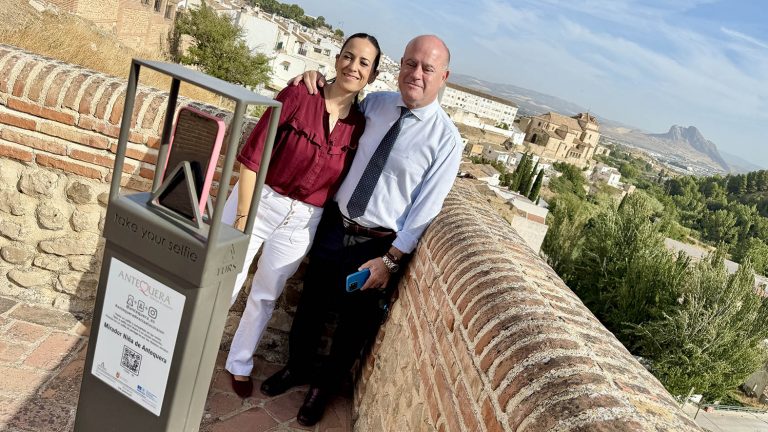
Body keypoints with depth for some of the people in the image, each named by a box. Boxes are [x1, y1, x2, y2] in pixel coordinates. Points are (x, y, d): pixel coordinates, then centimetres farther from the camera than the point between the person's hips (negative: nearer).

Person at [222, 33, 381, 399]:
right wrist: (242, 217, -15)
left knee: (265, 296, 19)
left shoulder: (361, 126, -6)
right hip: (257, 202, -2)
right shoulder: (298, 96, -14)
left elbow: (344, 183, 2)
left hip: (301, 222, 2)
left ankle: (239, 364, 42)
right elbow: (252, 156, -14)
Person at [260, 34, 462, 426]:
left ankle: (324, 386, 43)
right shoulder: (374, 103, -1)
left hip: (379, 245, -3)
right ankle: (296, 367, 48)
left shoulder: (446, 138, -14)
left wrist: (390, 260, -14)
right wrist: (318, 81, -1)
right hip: (333, 225, 4)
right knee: (311, 305, 20)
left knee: (355, 322, 15)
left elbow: (425, 208, -14)